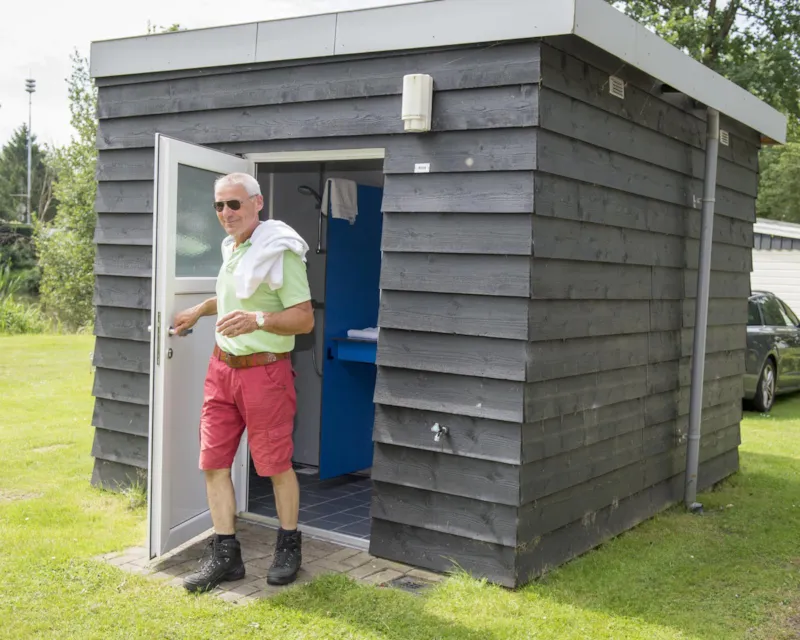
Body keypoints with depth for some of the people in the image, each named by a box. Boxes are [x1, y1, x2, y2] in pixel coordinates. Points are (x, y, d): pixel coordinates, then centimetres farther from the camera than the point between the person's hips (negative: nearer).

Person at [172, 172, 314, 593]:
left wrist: (258, 319, -31)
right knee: (213, 462, 4)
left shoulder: (280, 251, -13)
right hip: (221, 366, 7)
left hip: (264, 371, -7)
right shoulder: (231, 248, 12)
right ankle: (225, 554, 14)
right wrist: (199, 311, 28)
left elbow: (304, 319, -18)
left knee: (275, 465, 4)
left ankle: (289, 547, 24)